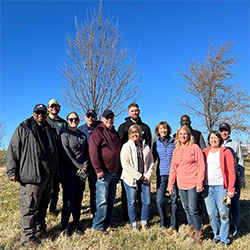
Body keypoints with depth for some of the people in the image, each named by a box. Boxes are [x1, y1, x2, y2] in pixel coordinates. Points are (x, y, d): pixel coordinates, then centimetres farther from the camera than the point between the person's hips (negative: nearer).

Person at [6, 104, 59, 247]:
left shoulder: (49, 130, 17)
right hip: (31, 176, -6)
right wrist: (12, 171, -8)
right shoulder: (23, 129, 0)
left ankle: (40, 229, 33)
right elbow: (13, 151, -3)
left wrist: (55, 170, 23)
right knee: (29, 206, -3)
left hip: (48, 175, 7)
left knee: (43, 204, 17)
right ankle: (28, 237, 9)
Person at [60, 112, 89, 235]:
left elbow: (87, 152, 15)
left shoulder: (83, 135, 15)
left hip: (81, 171, 5)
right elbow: (66, 153, -10)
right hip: (69, 170, -5)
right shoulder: (64, 133, -2)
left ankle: (76, 225, 19)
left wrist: (85, 165, -3)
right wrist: (79, 166, -13)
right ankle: (64, 227, 6)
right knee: (69, 199, -6)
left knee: (78, 199, 8)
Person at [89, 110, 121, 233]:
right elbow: (94, 152, -16)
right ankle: (98, 225, 5)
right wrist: (98, 169, -21)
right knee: (102, 199, -6)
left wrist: (118, 168, 21)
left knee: (111, 199, 12)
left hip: (114, 172, 8)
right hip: (103, 172, -8)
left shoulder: (115, 133, 18)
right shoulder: (98, 132, -7)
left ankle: (107, 223, 23)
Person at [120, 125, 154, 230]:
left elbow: (151, 162, 11)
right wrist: (139, 176, -14)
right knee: (132, 202, 4)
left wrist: (147, 176, -4)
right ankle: (134, 224, 21)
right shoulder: (126, 146, -4)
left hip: (145, 179, 4)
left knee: (147, 202, 5)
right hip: (130, 179, -3)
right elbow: (125, 165, -12)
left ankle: (144, 222, 25)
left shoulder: (146, 147, 10)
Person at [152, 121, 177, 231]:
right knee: (159, 200, -4)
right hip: (161, 174, 1)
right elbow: (153, 158, 14)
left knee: (174, 199, 4)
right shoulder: (156, 143, 9)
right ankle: (163, 223, 16)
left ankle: (173, 225, 17)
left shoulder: (174, 142, 5)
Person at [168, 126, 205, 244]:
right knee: (186, 209, 12)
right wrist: (170, 184, 11)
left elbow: (201, 165, -8)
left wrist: (200, 182, -13)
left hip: (192, 184, -5)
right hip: (181, 185, 5)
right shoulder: (176, 150, 11)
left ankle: (198, 233, 11)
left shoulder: (194, 147, -4)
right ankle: (191, 229, 28)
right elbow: (173, 168, 14)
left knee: (193, 209, -5)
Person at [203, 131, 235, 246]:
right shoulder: (205, 152, 11)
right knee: (212, 214, 8)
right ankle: (216, 235, 27)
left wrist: (231, 189, -9)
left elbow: (231, 172, -3)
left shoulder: (225, 152, 0)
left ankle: (224, 238, 16)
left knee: (223, 213, 0)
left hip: (221, 186, -3)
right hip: (208, 187, 4)